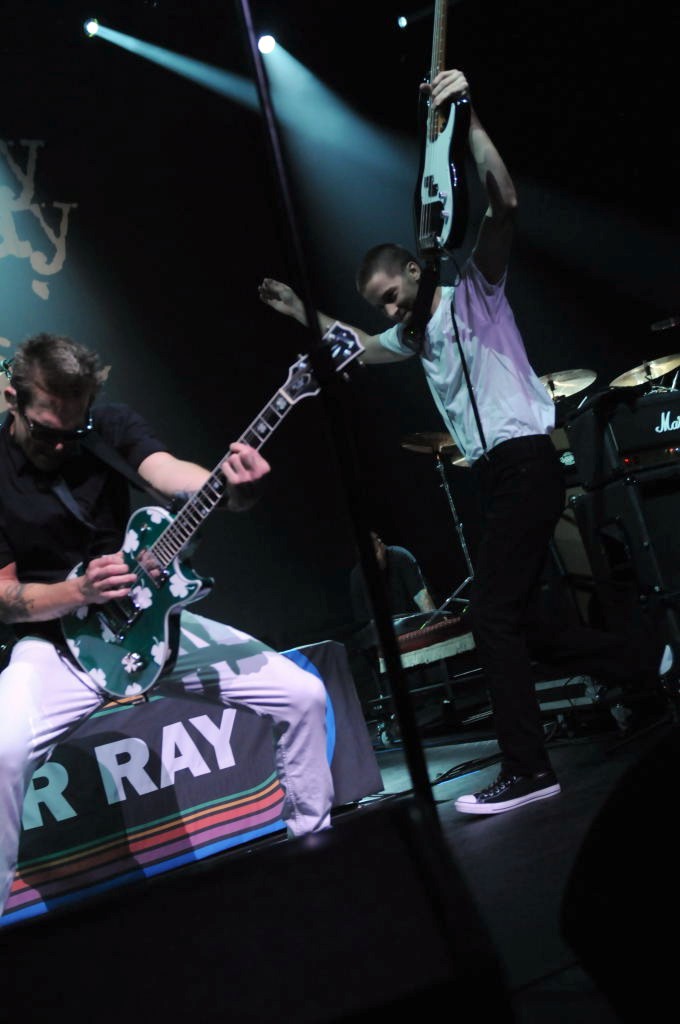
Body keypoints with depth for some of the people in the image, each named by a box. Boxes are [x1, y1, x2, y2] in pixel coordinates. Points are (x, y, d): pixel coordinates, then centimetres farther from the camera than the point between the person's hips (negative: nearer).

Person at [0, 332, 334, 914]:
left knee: (304, 694, -6)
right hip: (55, 638, -3)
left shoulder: (109, 425, -5)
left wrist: (231, 489, -47)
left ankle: (313, 833, 19)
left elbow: (169, 472, -24)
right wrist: (80, 591, -28)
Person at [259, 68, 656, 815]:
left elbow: (504, 205, -18)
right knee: (516, 619, 11)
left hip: (525, 466, -9)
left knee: (492, 612, -13)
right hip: (493, 476, 9)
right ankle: (637, 673, 28)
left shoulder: (472, 292, -2)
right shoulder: (415, 334, 19)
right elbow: (360, 349, 38)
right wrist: (304, 315, 29)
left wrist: (469, 121, -25)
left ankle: (527, 769, -8)